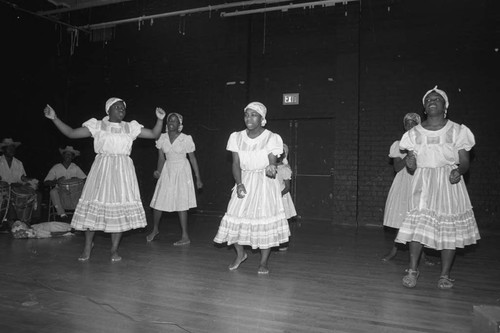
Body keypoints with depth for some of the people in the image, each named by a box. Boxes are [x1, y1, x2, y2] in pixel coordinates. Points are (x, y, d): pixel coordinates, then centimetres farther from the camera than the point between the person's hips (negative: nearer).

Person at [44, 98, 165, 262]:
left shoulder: (131, 127, 10)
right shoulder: (97, 125, 5)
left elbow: (154, 135, 8)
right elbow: (71, 133, 3)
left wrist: (160, 119, -6)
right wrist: (54, 118, -6)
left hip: (123, 171, 1)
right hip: (102, 169, -1)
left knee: (120, 208, 0)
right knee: (94, 206, -1)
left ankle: (114, 249, 12)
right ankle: (88, 245, 19)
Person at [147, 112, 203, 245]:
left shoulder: (186, 139, -9)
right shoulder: (162, 138, 1)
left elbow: (193, 159, -3)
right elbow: (161, 158, 6)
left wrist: (198, 178, -2)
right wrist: (158, 171, -12)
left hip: (182, 171, -4)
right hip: (167, 171, 4)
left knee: (181, 203, -4)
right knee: (158, 201, 6)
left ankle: (185, 236, 6)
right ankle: (155, 229, 30)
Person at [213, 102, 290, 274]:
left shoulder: (271, 138, -8)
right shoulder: (237, 137, 1)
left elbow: (272, 162, -13)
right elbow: (236, 164, -1)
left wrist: (271, 169, -38)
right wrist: (239, 184, -17)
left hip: (265, 183, -3)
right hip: (244, 182, 3)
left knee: (265, 220, -5)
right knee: (236, 217, -2)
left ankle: (263, 262, 12)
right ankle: (240, 253, 24)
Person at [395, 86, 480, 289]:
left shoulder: (457, 131, 2)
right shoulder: (414, 133, 6)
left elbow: (465, 162, 0)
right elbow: (412, 167, 6)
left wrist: (459, 171, -23)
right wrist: (410, 163, -18)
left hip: (449, 183, 0)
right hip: (423, 184, 1)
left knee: (449, 229, 2)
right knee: (417, 225, -9)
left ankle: (445, 275, 15)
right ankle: (413, 270, 5)